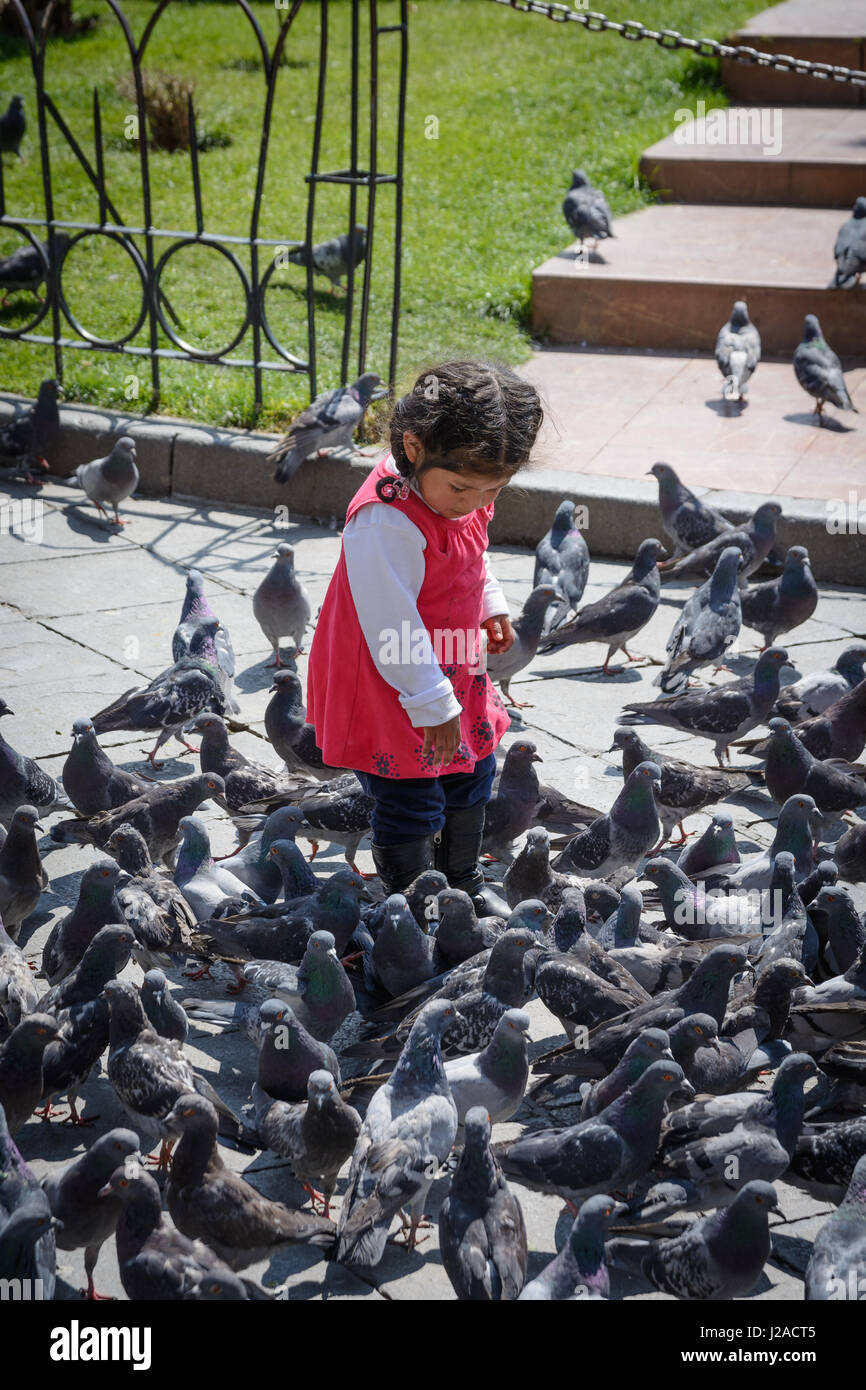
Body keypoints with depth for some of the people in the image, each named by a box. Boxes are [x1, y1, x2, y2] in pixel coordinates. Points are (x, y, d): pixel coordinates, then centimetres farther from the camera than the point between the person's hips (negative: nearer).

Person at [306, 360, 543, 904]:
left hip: (454, 673, 9)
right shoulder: (387, 523, -33)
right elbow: (391, 624, -30)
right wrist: (432, 702, -25)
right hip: (393, 691, -9)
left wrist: (492, 605, 15)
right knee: (410, 805, 0)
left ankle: (463, 882, 44)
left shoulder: (464, 488, -5)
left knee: (473, 775, 23)